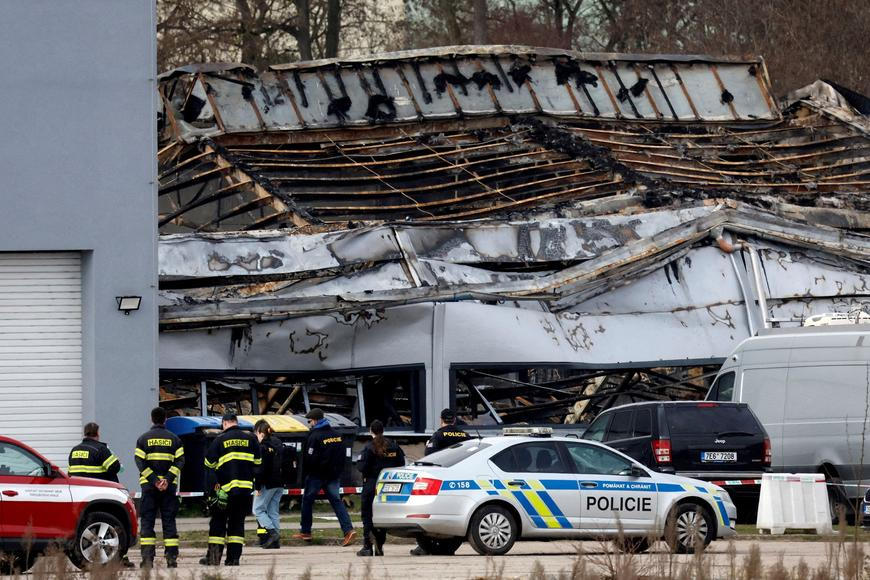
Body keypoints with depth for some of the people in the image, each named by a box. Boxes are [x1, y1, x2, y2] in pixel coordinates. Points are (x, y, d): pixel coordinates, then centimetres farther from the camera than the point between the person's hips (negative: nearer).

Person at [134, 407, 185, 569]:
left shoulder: (144, 439, 3)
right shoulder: (174, 439, 6)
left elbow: (140, 462, -6)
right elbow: (180, 461, -4)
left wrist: (153, 480, -10)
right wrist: (167, 479, -10)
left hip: (148, 485, -1)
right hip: (169, 486, 1)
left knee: (147, 521, 0)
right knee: (169, 521, 5)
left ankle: (147, 558, -10)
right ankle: (171, 558, -1)